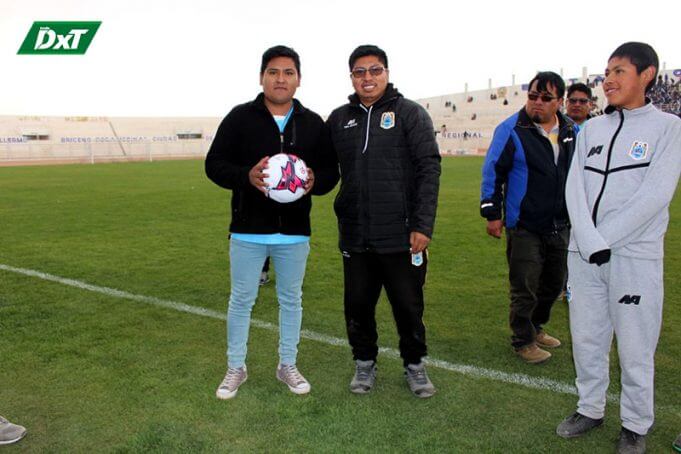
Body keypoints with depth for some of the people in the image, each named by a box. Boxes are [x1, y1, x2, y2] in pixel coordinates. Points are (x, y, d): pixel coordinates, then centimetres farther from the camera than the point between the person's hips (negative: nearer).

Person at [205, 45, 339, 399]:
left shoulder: (313, 123, 4)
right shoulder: (240, 117, -2)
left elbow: (331, 171, 7)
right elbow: (214, 164, -3)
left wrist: (315, 181, -17)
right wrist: (247, 176, -22)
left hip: (294, 232, 2)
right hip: (248, 229, -2)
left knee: (291, 299, 14)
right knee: (241, 300, 9)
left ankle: (287, 365, 31)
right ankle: (235, 368, 27)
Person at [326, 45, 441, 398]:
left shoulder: (410, 113, -1)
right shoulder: (339, 119, 10)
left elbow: (429, 168, -7)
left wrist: (423, 225, -13)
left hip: (402, 234, -3)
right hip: (355, 236, 3)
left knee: (408, 305, 9)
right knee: (358, 305, 11)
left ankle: (414, 364, 31)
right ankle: (365, 362, 32)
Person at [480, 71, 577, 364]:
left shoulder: (571, 131, 7)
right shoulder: (511, 130, -10)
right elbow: (492, 172, -8)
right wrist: (492, 213, -11)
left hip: (560, 227, 6)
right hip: (524, 227, -6)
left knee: (554, 284, 18)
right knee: (525, 288, 2)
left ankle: (536, 327, 39)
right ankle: (523, 340, 20)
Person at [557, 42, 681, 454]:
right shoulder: (592, 129, 11)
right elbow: (575, 188, 1)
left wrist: (604, 240, -13)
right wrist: (589, 243, -13)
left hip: (634, 255, -4)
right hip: (584, 253, 4)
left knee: (635, 347, 4)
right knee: (586, 338, 11)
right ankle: (590, 409, 29)